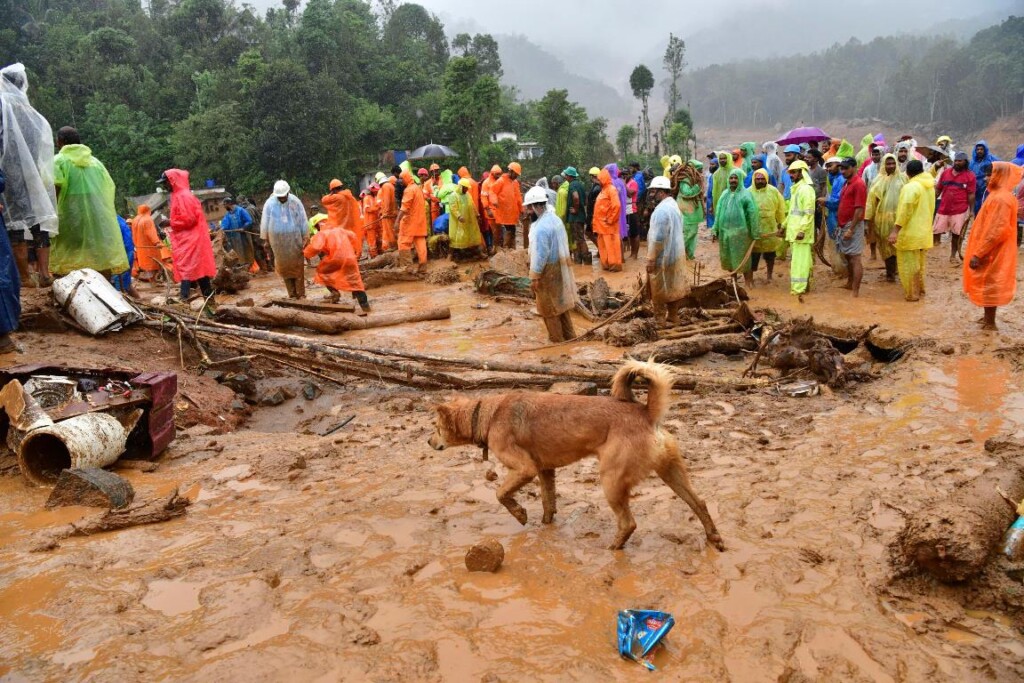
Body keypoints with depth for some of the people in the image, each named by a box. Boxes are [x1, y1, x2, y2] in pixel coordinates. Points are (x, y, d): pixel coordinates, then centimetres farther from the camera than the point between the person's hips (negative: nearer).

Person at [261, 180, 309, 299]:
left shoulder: (295, 202, -5)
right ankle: (292, 293, 9)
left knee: (297, 266, -1)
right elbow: (265, 222, 3)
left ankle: (301, 293, 5)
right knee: (284, 266, 2)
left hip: (294, 238, -1)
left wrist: (306, 238, 1)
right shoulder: (270, 203, -5)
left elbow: (303, 220, 1)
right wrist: (265, 240, 5)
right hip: (277, 239, 1)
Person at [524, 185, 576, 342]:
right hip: (559, 267, 9)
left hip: (548, 270, -9)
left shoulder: (541, 227, -25)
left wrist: (534, 278, -17)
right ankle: (569, 336, 30)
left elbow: (540, 255, -25)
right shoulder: (555, 219, 5)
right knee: (560, 304, 20)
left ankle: (557, 341, 16)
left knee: (549, 309, 6)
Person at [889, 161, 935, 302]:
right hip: (924, 231, 8)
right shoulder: (930, 186, 8)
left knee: (909, 264, 1)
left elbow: (905, 210, -26)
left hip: (910, 233, -8)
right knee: (919, 262, 21)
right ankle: (920, 289, 31)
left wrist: (895, 230, -27)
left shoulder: (910, 187, -19)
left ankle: (912, 293, 5)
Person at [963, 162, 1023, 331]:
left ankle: (990, 323, 9)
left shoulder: (1001, 198, -22)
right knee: (988, 286, 18)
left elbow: (996, 232, -26)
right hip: (991, 252, 10)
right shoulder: (999, 195, 11)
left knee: (988, 286, 0)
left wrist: (977, 254, -23)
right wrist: (978, 252, 20)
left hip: (990, 254, -10)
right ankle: (988, 318, 28)